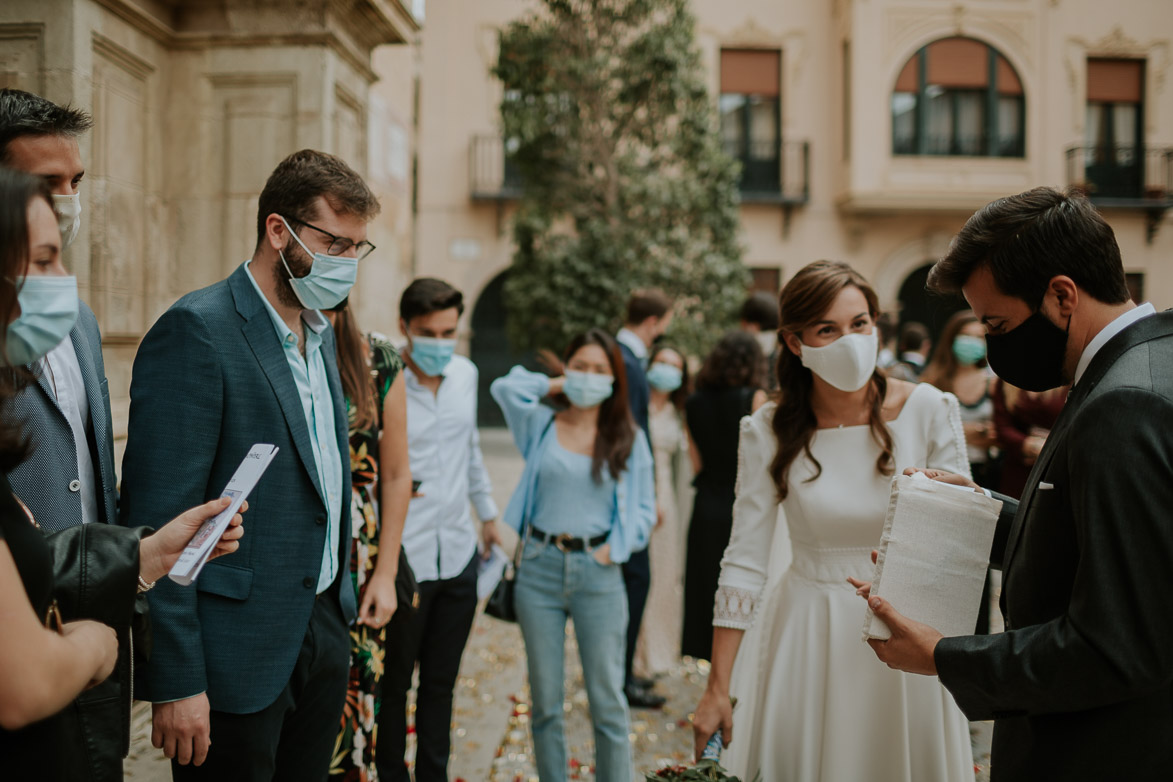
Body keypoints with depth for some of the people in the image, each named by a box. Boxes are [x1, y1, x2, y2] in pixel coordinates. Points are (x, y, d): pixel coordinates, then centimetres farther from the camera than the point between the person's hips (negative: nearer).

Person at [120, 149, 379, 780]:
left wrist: (339, 603, 15)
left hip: (323, 627, 8)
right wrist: (176, 682, -19)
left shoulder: (320, 332, 12)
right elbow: (159, 519, -18)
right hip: (241, 651, -8)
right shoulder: (195, 330, -15)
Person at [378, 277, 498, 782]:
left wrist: (487, 512, 27)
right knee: (392, 685, 8)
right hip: (401, 557, -5)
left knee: (441, 684, 15)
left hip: (458, 554, 6)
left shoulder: (465, 375, 7)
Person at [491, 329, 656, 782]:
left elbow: (644, 508, 5)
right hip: (540, 567, 1)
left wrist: (615, 548, -7)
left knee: (607, 699, 2)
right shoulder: (541, 424, 6)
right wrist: (556, 387, 4)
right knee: (545, 698, 8)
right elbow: (503, 387, -4)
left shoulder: (629, 438, 4)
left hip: (598, 572, -1)